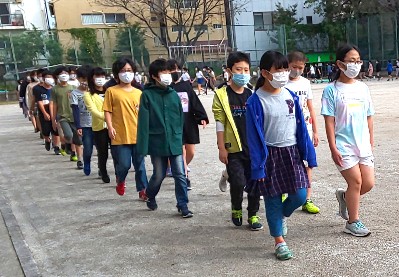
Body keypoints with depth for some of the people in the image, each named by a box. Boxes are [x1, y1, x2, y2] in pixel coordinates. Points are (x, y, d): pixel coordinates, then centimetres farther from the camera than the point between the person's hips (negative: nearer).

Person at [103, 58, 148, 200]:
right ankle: (120, 180, 33)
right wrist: (110, 127, -11)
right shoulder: (112, 91, 1)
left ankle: (142, 190, 18)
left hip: (138, 134, 3)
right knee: (124, 164, 1)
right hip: (120, 135, -3)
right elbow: (107, 111, 0)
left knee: (140, 165, 7)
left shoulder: (138, 93, 10)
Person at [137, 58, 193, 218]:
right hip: (157, 142, -2)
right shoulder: (147, 94, -5)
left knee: (180, 174, 1)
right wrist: (143, 146, -13)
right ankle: (150, 197, 38)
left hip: (174, 142, 3)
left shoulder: (173, 94, 5)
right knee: (159, 175, 10)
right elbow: (143, 121, -9)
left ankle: (182, 205, 12)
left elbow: (180, 118, 10)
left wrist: (179, 138, 8)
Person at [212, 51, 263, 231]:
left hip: (254, 147, 4)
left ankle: (253, 215, 25)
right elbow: (220, 124, -4)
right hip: (233, 148, -4)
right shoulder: (222, 95, -4)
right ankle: (236, 208, 20)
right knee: (238, 182, -9)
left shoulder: (252, 95, 8)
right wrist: (221, 148, -7)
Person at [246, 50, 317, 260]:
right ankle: (279, 242, 25)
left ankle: (282, 215, 35)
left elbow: (301, 127, 6)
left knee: (300, 196, 0)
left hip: (292, 152, 4)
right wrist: (258, 167, -12)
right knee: (273, 199, 7)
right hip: (270, 155, -4)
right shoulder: (256, 101, -12)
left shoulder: (291, 96, 2)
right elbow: (254, 136, -11)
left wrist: (308, 154, 4)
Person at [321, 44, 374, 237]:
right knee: (356, 181, -4)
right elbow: (329, 121, -9)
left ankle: (344, 196, 34)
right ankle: (353, 222, 14)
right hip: (344, 146, -5)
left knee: (368, 183, 4)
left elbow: (369, 117, 14)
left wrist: (371, 142, 12)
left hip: (363, 145, 6)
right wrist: (333, 148, -13)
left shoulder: (362, 88, 9)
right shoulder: (332, 90, -7)